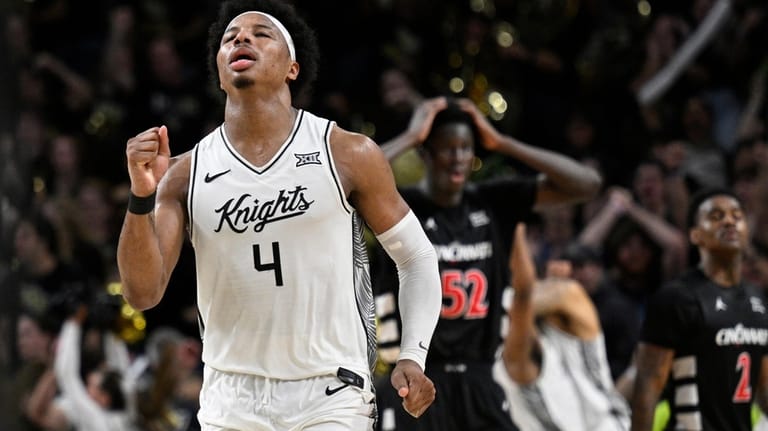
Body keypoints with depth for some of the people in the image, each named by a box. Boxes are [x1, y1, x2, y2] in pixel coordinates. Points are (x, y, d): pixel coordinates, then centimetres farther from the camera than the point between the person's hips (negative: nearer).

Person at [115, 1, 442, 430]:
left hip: (331, 395, -3)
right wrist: (141, 197, -19)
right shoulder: (186, 175, 3)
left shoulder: (348, 155, -2)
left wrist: (413, 357, -6)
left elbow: (417, 257, 7)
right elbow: (143, 293, -4)